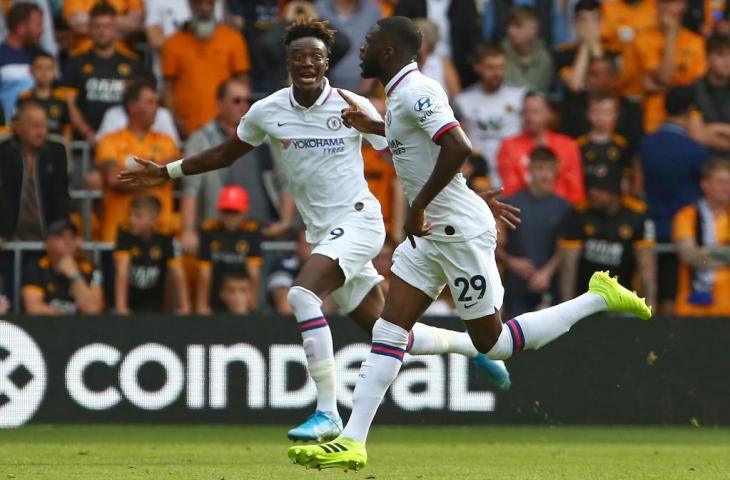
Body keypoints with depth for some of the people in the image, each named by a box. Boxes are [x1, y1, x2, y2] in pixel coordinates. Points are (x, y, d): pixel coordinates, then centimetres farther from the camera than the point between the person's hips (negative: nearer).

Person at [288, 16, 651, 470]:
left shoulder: (416, 91, -18)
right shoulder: (402, 93, 12)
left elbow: (459, 147, -31)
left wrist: (419, 206, -26)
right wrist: (373, 127, 28)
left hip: (461, 231, -10)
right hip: (430, 233, 10)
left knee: (491, 343, -1)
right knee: (388, 332, 2)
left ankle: (599, 298, 8)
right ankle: (352, 443, 0)